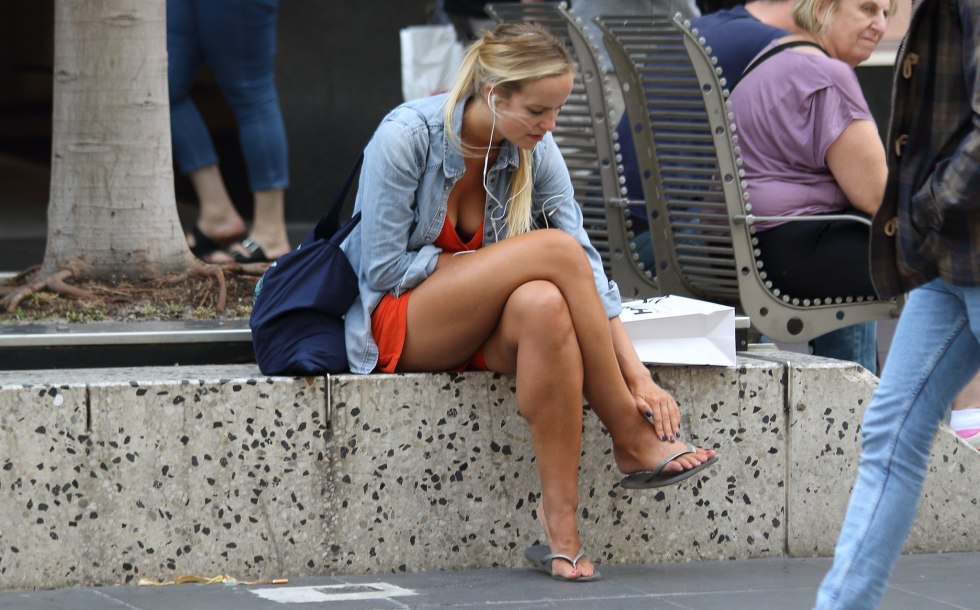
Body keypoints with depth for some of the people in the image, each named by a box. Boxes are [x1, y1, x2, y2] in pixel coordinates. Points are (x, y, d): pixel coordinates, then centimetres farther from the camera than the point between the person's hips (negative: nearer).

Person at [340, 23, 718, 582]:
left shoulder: (535, 153, -4)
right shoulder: (407, 136, -19)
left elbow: (587, 267, -10)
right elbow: (382, 268, -16)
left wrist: (637, 374, -19)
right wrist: (485, 262, -17)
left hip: (476, 331, 4)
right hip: (390, 323, -4)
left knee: (543, 307, -36)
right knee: (556, 249, -28)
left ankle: (562, 521, -37)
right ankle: (632, 441, -20)